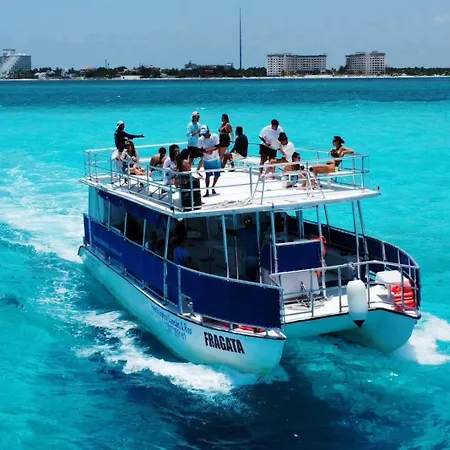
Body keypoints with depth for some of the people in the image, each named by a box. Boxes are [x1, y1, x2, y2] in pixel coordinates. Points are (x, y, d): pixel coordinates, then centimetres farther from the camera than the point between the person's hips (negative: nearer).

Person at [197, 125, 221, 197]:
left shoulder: (215, 136, -8)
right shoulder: (200, 139, -6)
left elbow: (217, 146, -11)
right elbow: (200, 150, -1)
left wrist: (211, 149, -27)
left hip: (216, 159, 1)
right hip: (207, 160, -1)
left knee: (217, 175, 7)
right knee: (208, 175, -4)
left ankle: (213, 188, 30)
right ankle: (207, 191, 2)